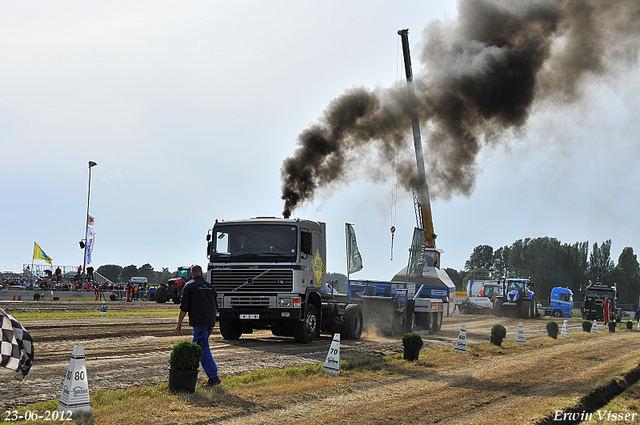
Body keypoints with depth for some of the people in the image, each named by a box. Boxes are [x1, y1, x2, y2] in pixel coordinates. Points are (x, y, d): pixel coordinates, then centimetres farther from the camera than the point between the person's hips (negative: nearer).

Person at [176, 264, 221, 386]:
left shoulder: (189, 286, -1)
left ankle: (213, 377, -13)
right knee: (197, 346, 20)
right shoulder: (209, 285, 18)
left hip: (199, 321, -7)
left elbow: (184, 307, -5)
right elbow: (215, 306, 22)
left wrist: (179, 323, 3)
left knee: (203, 349, -8)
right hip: (210, 321, 7)